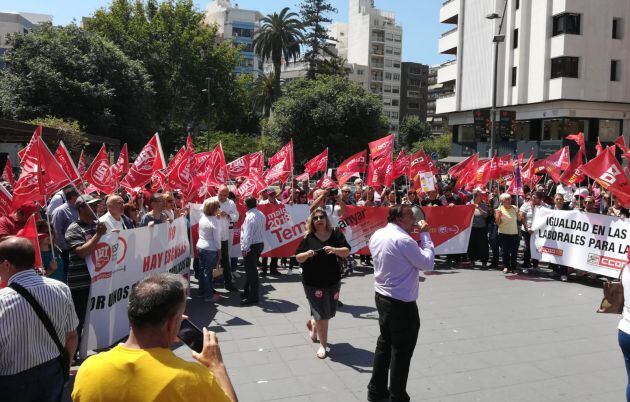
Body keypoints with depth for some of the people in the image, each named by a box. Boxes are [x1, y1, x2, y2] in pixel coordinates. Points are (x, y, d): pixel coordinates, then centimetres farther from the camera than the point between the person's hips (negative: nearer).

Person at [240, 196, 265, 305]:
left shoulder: (250, 216, -19)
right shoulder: (261, 215, 8)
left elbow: (248, 235, -22)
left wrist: (244, 248, -19)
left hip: (252, 246, -9)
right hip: (260, 243, 9)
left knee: (251, 271, -1)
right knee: (251, 269, 20)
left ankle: (253, 297, 4)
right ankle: (247, 292, 32)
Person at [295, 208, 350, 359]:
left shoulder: (336, 234, -1)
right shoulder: (308, 237, -3)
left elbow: (347, 252, -8)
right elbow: (298, 258, -1)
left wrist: (334, 250, -27)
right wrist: (307, 254, -22)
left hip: (333, 281, 3)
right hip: (313, 283, -3)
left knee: (330, 311, 16)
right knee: (321, 314, -3)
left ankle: (313, 324, 47)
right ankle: (323, 345, 14)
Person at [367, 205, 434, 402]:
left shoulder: (377, 235, 3)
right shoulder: (403, 239, -22)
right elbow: (428, 263, -16)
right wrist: (425, 234, -9)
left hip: (382, 296, 9)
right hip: (402, 303, -9)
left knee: (384, 344, 20)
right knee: (401, 352, 6)